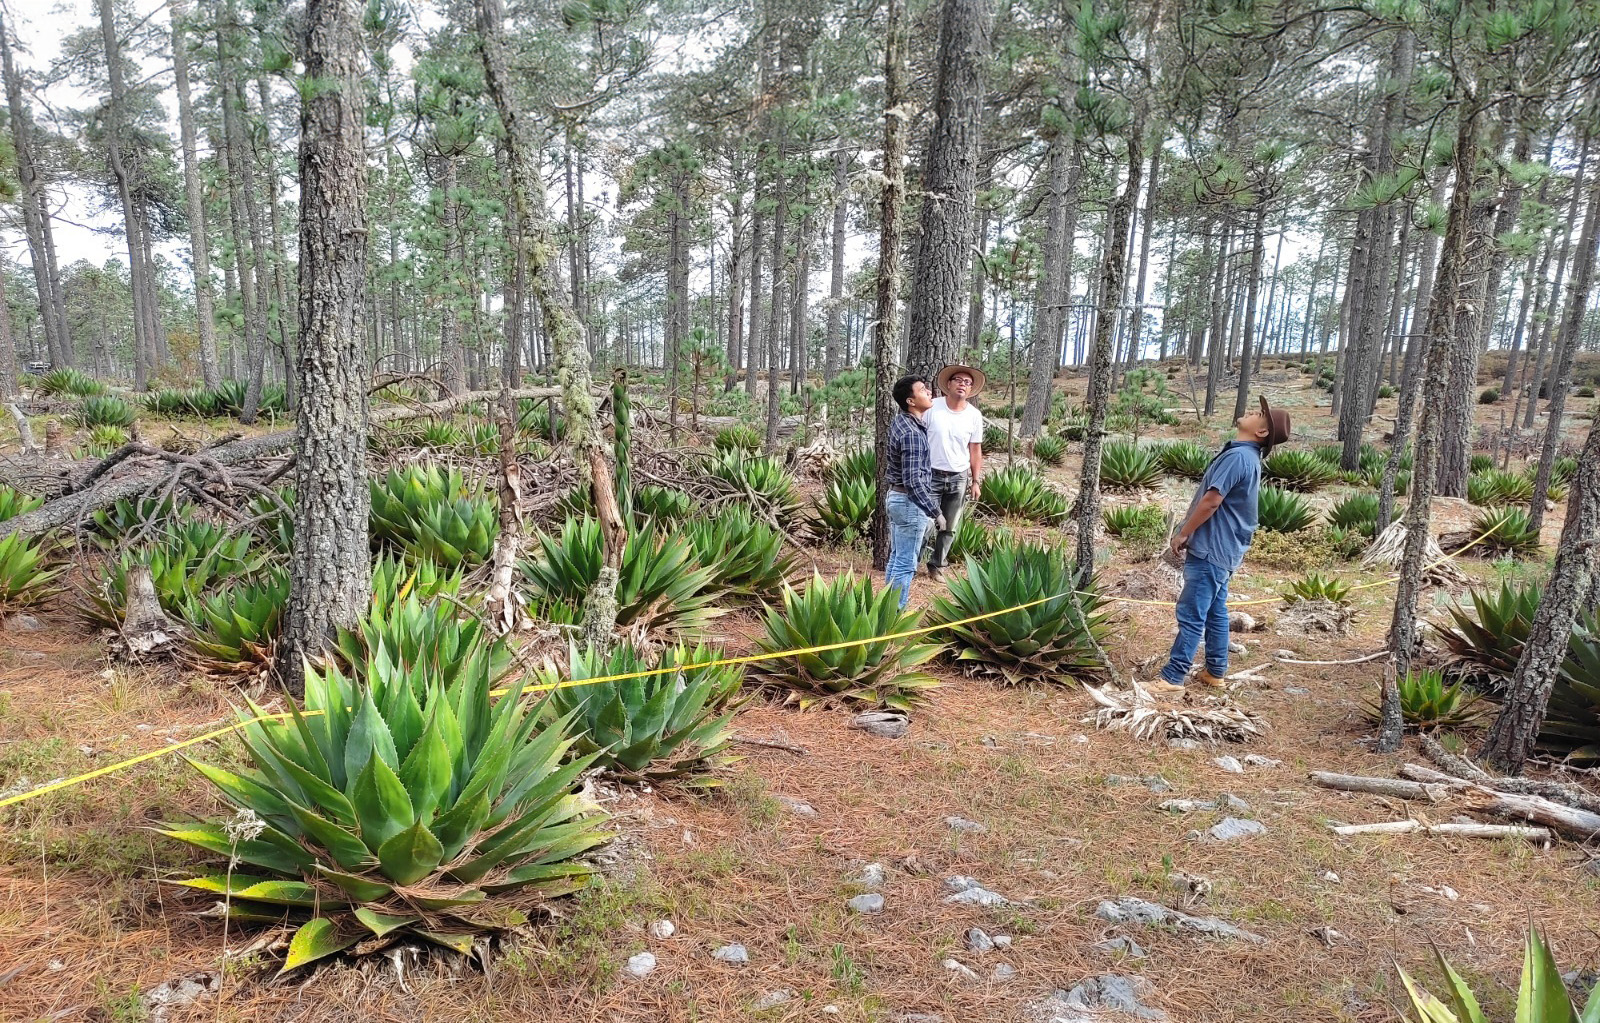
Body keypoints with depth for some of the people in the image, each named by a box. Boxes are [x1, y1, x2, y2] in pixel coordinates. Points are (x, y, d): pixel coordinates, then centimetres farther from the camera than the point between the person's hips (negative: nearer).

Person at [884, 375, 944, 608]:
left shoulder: (899, 421, 4)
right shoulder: (912, 433, -25)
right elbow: (913, 481, -29)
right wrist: (935, 512, -23)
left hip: (896, 497, 10)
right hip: (909, 503, -10)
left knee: (896, 558, 18)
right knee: (905, 564, 0)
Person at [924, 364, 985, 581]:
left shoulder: (975, 416, 1)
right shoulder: (931, 408, -8)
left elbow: (975, 449, 8)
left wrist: (976, 481, 6)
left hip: (959, 478, 3)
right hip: (931, 474, -3)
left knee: (949, 528, 10)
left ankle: (937, 566, 24)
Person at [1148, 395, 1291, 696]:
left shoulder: (1238, 456, -20)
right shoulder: (1245, 455, 13)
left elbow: (1211, 501, -22)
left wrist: (1183, 534, -12)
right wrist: (1189, 531, 20)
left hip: (1212, 549, -10)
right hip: (1221, 548, 10)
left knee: (1191, 615, -7)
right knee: (1215, 611, 16)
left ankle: (1172, 677, -3)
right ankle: (1215, 671, 24)